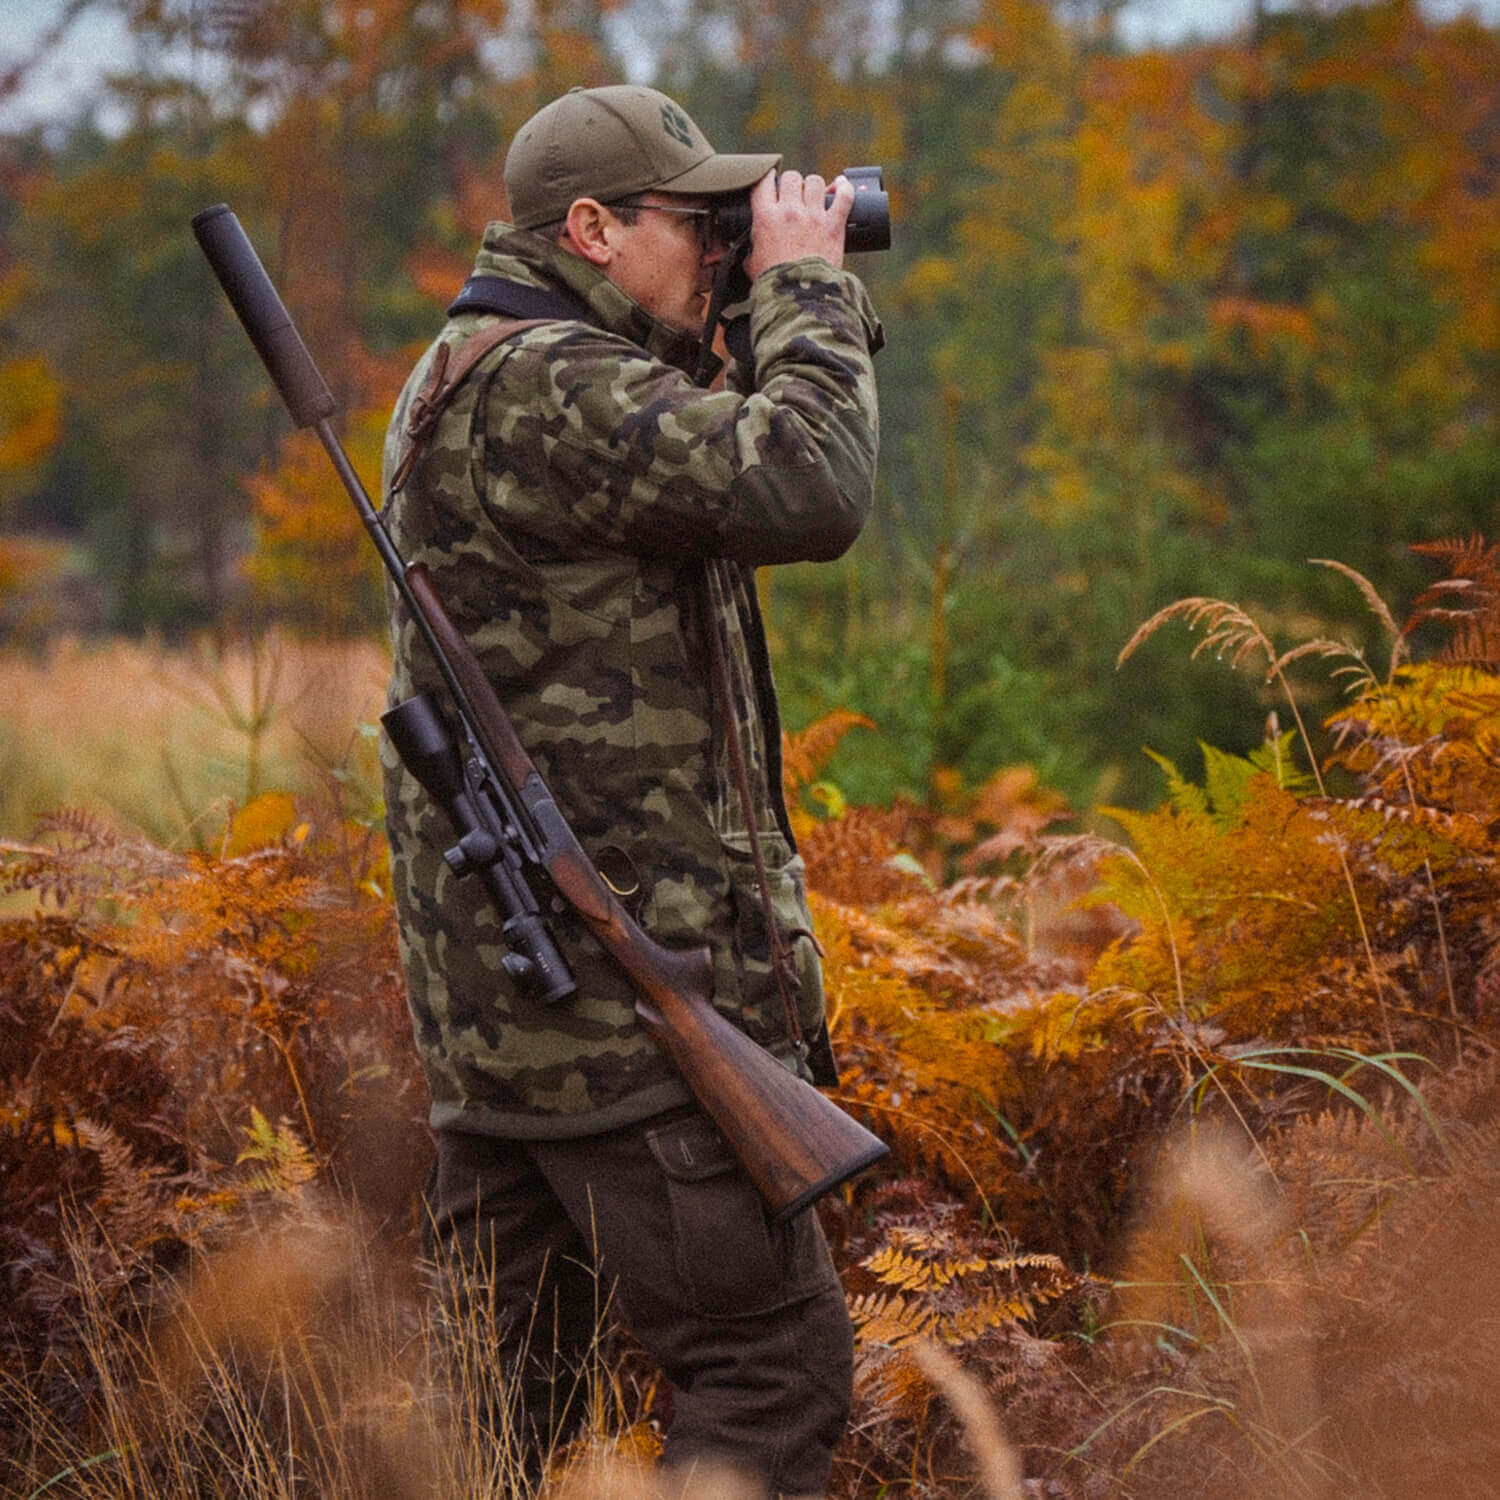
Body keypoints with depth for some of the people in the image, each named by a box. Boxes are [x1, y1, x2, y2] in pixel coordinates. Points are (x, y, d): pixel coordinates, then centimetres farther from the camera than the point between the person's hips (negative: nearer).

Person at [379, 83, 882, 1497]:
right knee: (775, 1361, -7)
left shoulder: (473, 376, 19)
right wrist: (807, 290, -10)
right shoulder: (542, 386, -16)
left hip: (497, 985, 11)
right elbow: (804, 489, -26)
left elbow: (732, 487, 24)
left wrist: (803, 320, 12)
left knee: (505, 1377, 14)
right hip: (617, 994, -11)